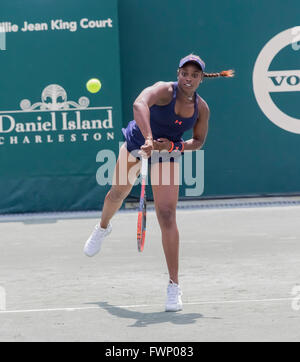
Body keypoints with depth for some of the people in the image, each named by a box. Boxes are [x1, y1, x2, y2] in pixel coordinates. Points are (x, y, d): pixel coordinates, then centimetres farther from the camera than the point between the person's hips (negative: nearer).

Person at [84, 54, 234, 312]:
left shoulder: (202, 108, -13)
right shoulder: (164, 90, -26)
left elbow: (199, 141, 1)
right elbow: (139, 104, -47)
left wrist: (173, 145, -19)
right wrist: (148, 138, -62)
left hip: (167, 155, 0)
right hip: (136, 143, 0)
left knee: (167, 215, -13)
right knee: (118, 194, 22)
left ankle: (174, 285, -10)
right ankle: (103, 227, 61)